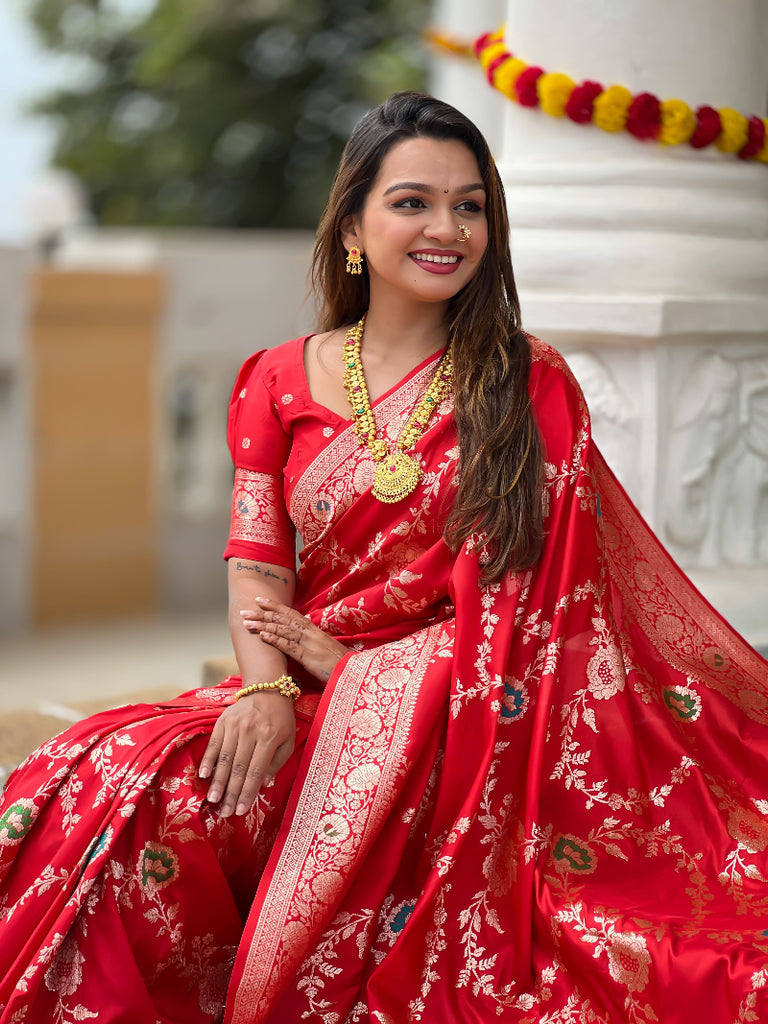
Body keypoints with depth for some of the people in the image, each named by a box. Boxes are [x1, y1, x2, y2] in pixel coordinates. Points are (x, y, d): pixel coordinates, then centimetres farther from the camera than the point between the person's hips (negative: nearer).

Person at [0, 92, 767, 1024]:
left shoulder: (529, 386, 4)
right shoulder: (280, 382, 11)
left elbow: (525, 593, -2)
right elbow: (256, 569, 5)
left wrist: (336, 658, -7)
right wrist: (266, 689, -17)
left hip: (469, 719, -2)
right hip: (308, 700, 2)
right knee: (109, 783, -26)